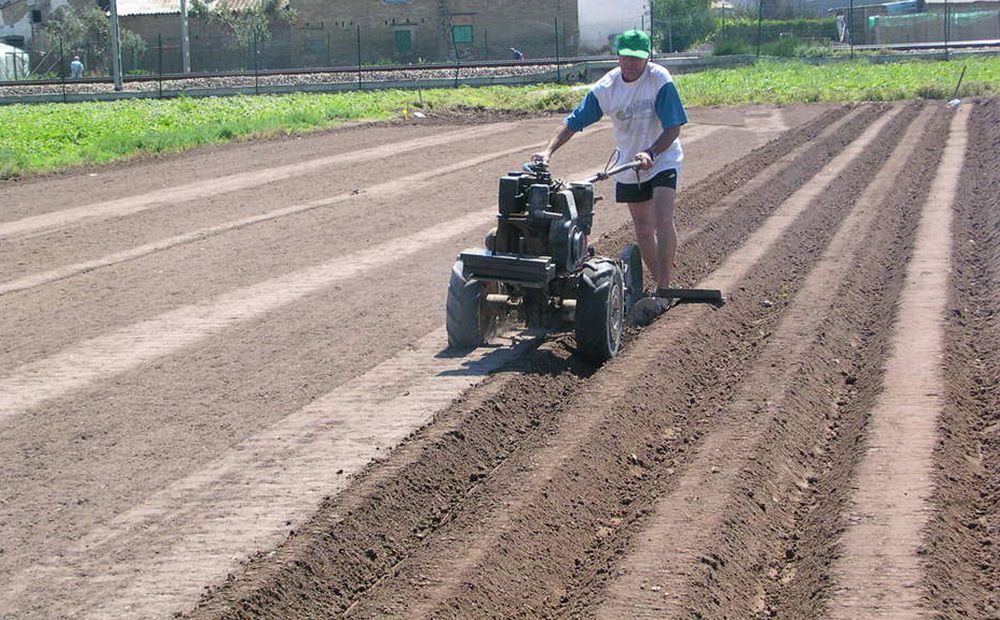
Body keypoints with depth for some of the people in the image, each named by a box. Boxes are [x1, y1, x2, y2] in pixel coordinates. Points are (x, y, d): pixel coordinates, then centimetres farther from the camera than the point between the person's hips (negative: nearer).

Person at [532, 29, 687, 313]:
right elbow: (574, 122, -11)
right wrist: (548, 151, -24)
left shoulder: (660, 80, -20)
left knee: (663, 220, -21)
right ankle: (661, 284, 26)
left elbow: (673, 128, -21)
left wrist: (651, 153, -37)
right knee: (642, 226, 12)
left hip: (662, 158, -5)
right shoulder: (606, 87, -11)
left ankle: (663, 290, -18)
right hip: (628, 162, 5)